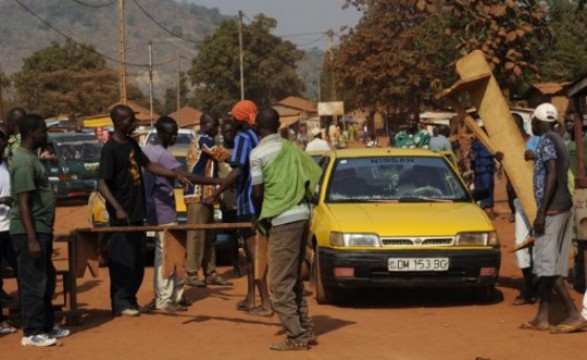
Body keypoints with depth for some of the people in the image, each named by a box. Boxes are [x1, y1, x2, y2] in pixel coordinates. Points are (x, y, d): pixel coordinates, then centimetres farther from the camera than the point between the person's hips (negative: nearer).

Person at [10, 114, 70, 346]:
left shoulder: (30, 156, 13)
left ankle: (47, 326, 24)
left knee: (47, 281, 15)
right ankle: (31, 333, 1)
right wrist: (32, 239, -25)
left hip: (41, 229, 10)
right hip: (30, 231, -10)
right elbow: (23, 203, -22)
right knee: (34, 283, -5)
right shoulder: (24, 162, -18)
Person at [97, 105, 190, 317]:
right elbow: (102, 183, -20)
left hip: (137, 212, 9)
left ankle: (130, 299, 21)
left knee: (138, 261, 13)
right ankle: (120, 303, 3)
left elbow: (148, 165, 19)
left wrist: (176, 175, 9)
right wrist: (117, 208, -32)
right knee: (122, 259, -3)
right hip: (121, 215, -9)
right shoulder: (110, 149, -15)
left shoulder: (131, 143, 10)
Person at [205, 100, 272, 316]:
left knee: (254, 252, -6)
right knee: (251, 251, 17)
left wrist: (215, 195, -20)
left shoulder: (243, 138, -14)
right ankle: (250, 299, 23)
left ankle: (266, 304, -8)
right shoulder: (260, 137, 9)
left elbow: (237, 172, -24)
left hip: (248, 204, -8)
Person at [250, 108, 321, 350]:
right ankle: (306, 330, 19)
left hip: (283, 220, -8)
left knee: (280, 282, -3)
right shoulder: (290, 148, 12)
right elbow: (315, 174, 15)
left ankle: (296, 337, -5)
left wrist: (261, 217, 10)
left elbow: (257, 193, -8)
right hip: (302, 215, 8)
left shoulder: (258, 153, -8)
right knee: (294, 279, 18)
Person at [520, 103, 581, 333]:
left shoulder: (546, 141, -11)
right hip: (564, 208, 10)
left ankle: (573, 314, -15)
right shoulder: (558, 141, 17)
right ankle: (541, 318, 10)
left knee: (547, 265, -10)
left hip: (551, 210, -10)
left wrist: (541, 212, -23)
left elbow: (552, 176, -21)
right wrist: (535, 158, 45)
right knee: (547, 265, 9)